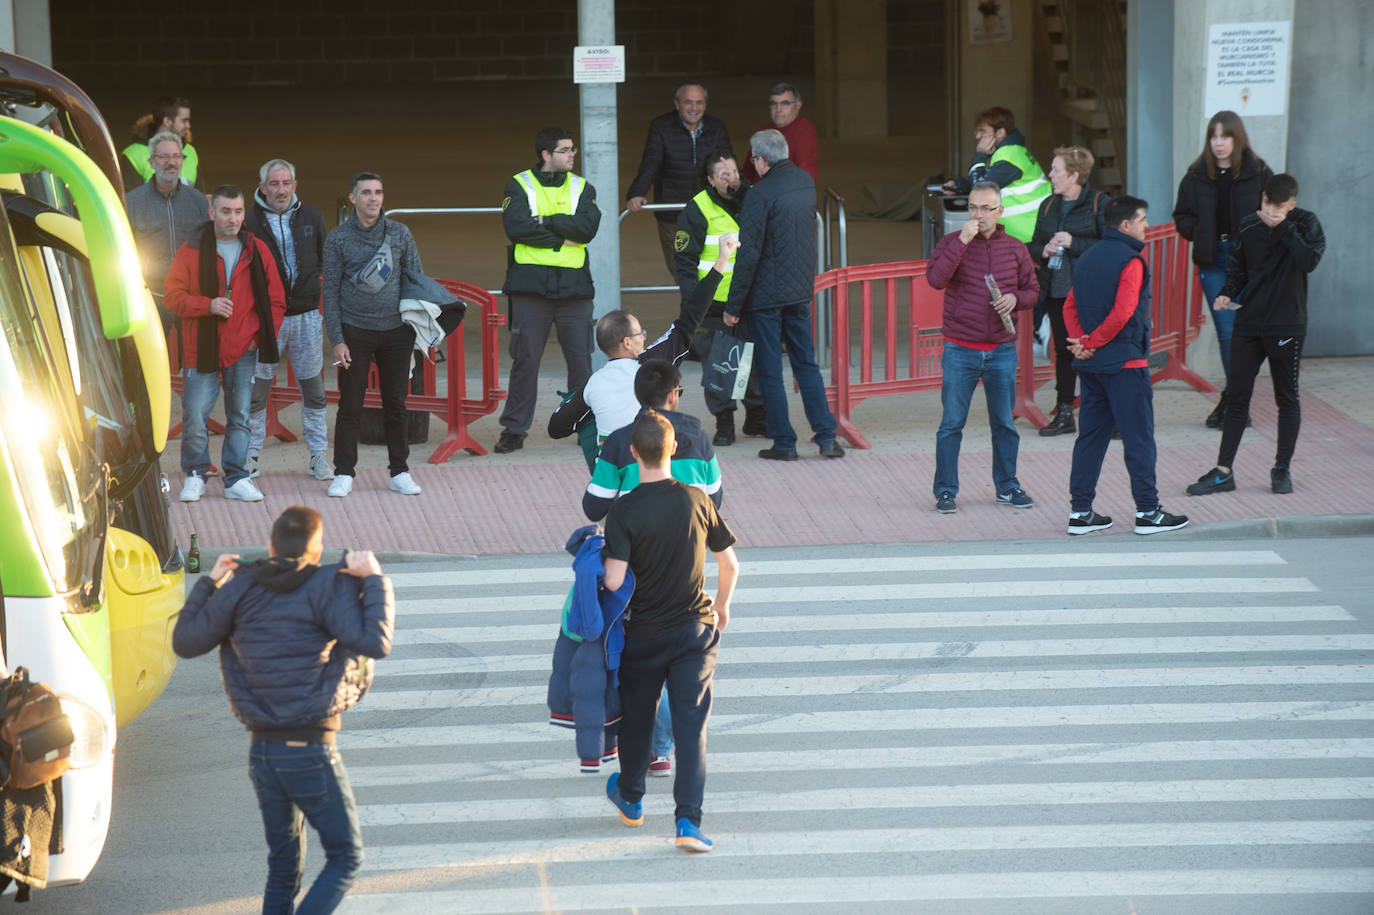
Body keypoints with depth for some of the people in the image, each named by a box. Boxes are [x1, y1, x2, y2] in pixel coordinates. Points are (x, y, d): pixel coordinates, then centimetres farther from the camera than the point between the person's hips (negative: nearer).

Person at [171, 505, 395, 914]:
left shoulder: (239, 591, 4)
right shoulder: (329, 587, -11)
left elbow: (185, 642, 14)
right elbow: (375, 642, -23)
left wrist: (208, 584, 23)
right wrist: (375, 580, -12)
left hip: (262, 752, 6)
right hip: (311, 752, -6)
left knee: (283, 862, 18)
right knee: (346, 857, 5)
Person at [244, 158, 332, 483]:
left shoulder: (312, 218, 7)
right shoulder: (249, 221, -3)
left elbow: (326, 262, 17)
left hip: (306, 314, 2)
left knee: (313, 388, 6)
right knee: (256, 387, 1)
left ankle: (318, 455, 15)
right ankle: (250, 455, 11)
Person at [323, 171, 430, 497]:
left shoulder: (400, 234, 6)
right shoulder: (338, 238, 1)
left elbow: (417, 279, 11)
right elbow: (330, 291, 2)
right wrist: (337, 340, -5)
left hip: (396, 331, 1)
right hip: (355, 332, -1)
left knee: (396, 404, 6)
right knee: (350, 406, 0)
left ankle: (400, 472, 14)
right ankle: (344, 474, 9)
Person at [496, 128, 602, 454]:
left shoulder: (582, 188, 11)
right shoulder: (519, 186, 4)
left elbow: (587, 227, -7)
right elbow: (516, 227, -13)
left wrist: (544, 222, -11)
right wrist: (565, 233, -10)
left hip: (574, 286, 2)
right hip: (530, 285, -2)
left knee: (581, 358, 3)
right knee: (525, 359, 0)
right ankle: (514, 430, 7)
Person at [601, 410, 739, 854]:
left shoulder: (624, 511, -15)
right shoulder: (697, 501, -6)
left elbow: (614, 581, -22)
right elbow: (729, 564, 4)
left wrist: (602, 572, 2)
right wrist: (721, 605, 22)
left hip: (644, 633, -1)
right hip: (695, 629, 1)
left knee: (637, 718, 19)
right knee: (691, 725, -1)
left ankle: (630, 800, 39)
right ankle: (688, 821, -11)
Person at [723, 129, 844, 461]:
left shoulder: (760, 195, -18)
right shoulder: (806, 182, 5)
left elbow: (748, 255, -18)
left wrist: (733, 306, -13)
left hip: (766, 295, -7)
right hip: (801, 290, 7)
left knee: (769, 371, 3)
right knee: (806, 364, 14)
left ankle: (784, 443, 6)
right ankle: (826, 436, 10)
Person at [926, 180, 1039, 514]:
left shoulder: (1014, 249, 7)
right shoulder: (952, 243, 0)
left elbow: (1033, 291, 13)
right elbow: (935, 279, -17)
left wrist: (1015, 298, -9)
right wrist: (961, 242, -20)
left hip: (1002, 351, 2)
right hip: (960, 350, -2)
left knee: (1004, 423, 9)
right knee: (951, 423, -2)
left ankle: (1007, 486, 21)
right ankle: (946, 491, 5)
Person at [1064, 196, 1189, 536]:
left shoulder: (1088, 258, 12)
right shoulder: (1130, 261, -13)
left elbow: (1070, 306, 9)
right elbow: (1122, 313, -21)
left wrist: (1080, 340, -3)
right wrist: (1090, 343, -12)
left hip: (1092, 364, 8)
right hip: (1125, 363, -8)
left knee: (1091, 436, 11)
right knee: (1138, 437, -1)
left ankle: (1080, 511, 10)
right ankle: (1147, 512, 1)